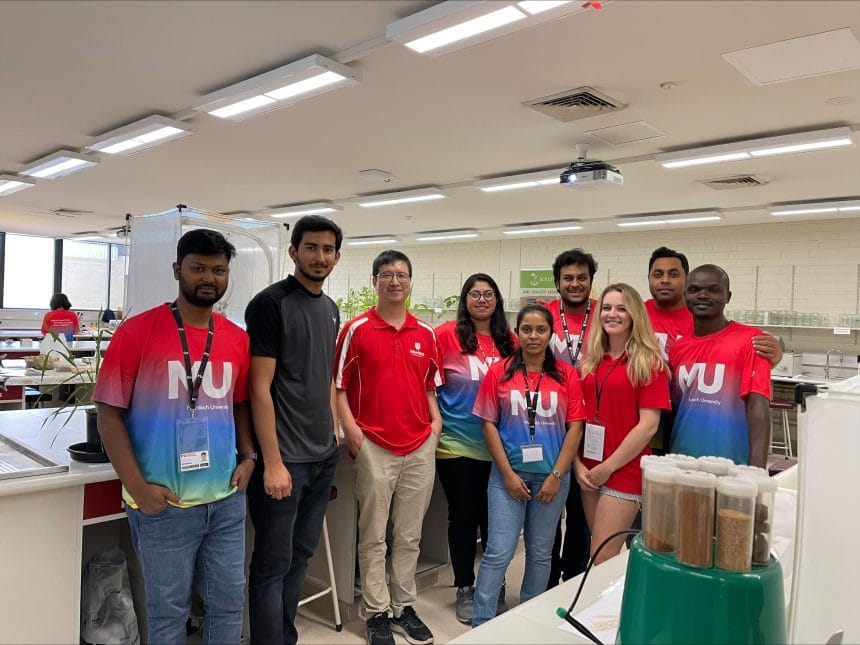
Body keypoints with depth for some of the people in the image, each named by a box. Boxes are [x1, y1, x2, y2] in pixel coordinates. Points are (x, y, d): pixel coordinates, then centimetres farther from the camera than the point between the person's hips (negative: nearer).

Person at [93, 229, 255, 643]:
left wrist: (248, 457, 1)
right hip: (163, 505, -4)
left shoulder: (237, 339, 4)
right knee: (168, 609, 13)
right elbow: (109, 413, -9)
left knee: (229, 601, 16)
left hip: (227, 500, 4)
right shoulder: (137, 331, -10)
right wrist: (138, 488, -14)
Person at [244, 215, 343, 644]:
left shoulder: (330, 309, 12)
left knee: (300, 555, 17)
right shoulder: (270, 303, -11)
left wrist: (334, 430, 14)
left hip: (324, 455, 8)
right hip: (285, 458, -7)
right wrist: (272, 462, -18)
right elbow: (259, 389, -15)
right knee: (273, 564, 4)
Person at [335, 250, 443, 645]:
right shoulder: (356, 329, -2)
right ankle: (377, 612, 21)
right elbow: (339, 384, -1)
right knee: (373, 538, 7)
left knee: (409, 536, 13)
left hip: (420, 448, 4)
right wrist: (349, 425, -13)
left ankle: (404, 607, 28)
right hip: (374, 447, -3)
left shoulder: (425, 333, 9)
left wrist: (435, 420, 4)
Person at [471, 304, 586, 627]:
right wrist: (508, 473, -7)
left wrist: (557, 475, -7)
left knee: (540, 551, 14)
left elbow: (575, 426, -1)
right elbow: (489, 423, -2)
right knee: (499, 551, -1)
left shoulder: (566, 374, 0)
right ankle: (480, 624, 13)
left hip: (552, 475, 2)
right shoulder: (499, 372, -1)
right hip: (509, 474, -1)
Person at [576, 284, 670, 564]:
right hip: (588, 472, 5)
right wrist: (578, 464, -2)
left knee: (602, 560, -3)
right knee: (600, 556, 15)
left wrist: (608, 467, -12)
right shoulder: (591, 360, 8)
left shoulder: (649, 363, -7)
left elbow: (648, 426, -12)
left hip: (624, 471, -5)